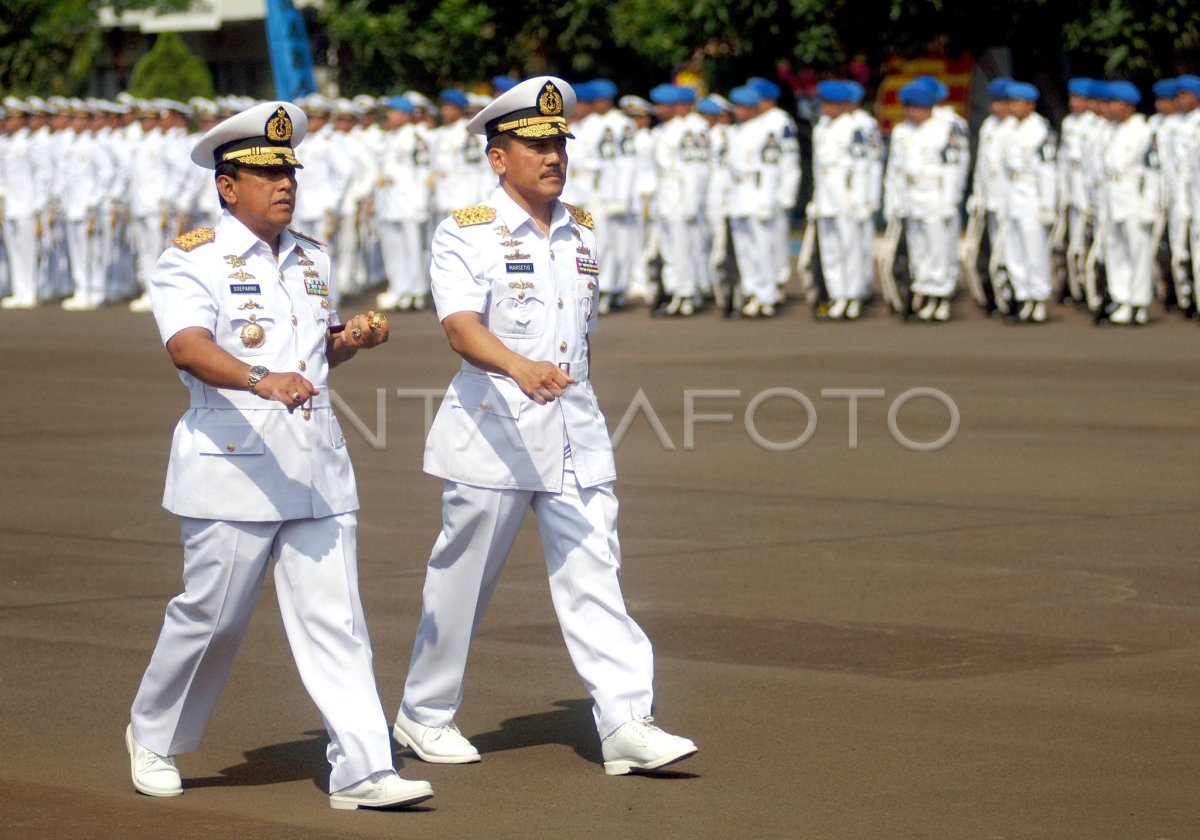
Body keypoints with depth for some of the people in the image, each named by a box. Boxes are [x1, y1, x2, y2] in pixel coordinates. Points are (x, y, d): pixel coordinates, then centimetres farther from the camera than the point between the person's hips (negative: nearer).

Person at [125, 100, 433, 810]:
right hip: (232, 467, -5)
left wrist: (354, 339, 5)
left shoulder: (313, 260, 15)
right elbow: (189, 347, -24)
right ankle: (153, 738, 28)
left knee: (335, 619, -1)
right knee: (212, 615, 4)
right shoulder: (192, 262, -7)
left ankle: (363, 770, -3)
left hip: (318, 466, 5)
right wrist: (261, 379, -41)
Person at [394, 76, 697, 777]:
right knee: (463, 581, 6)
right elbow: (462, 326, -23)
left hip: (575, 438, 5)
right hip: (493, 435, -5)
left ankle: (627, 724, -7)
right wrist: (520, 367, -40)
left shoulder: (582, 233, 12)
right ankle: (425, 715, 22)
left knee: (594, 575, -3)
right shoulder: (466, 235, -7)